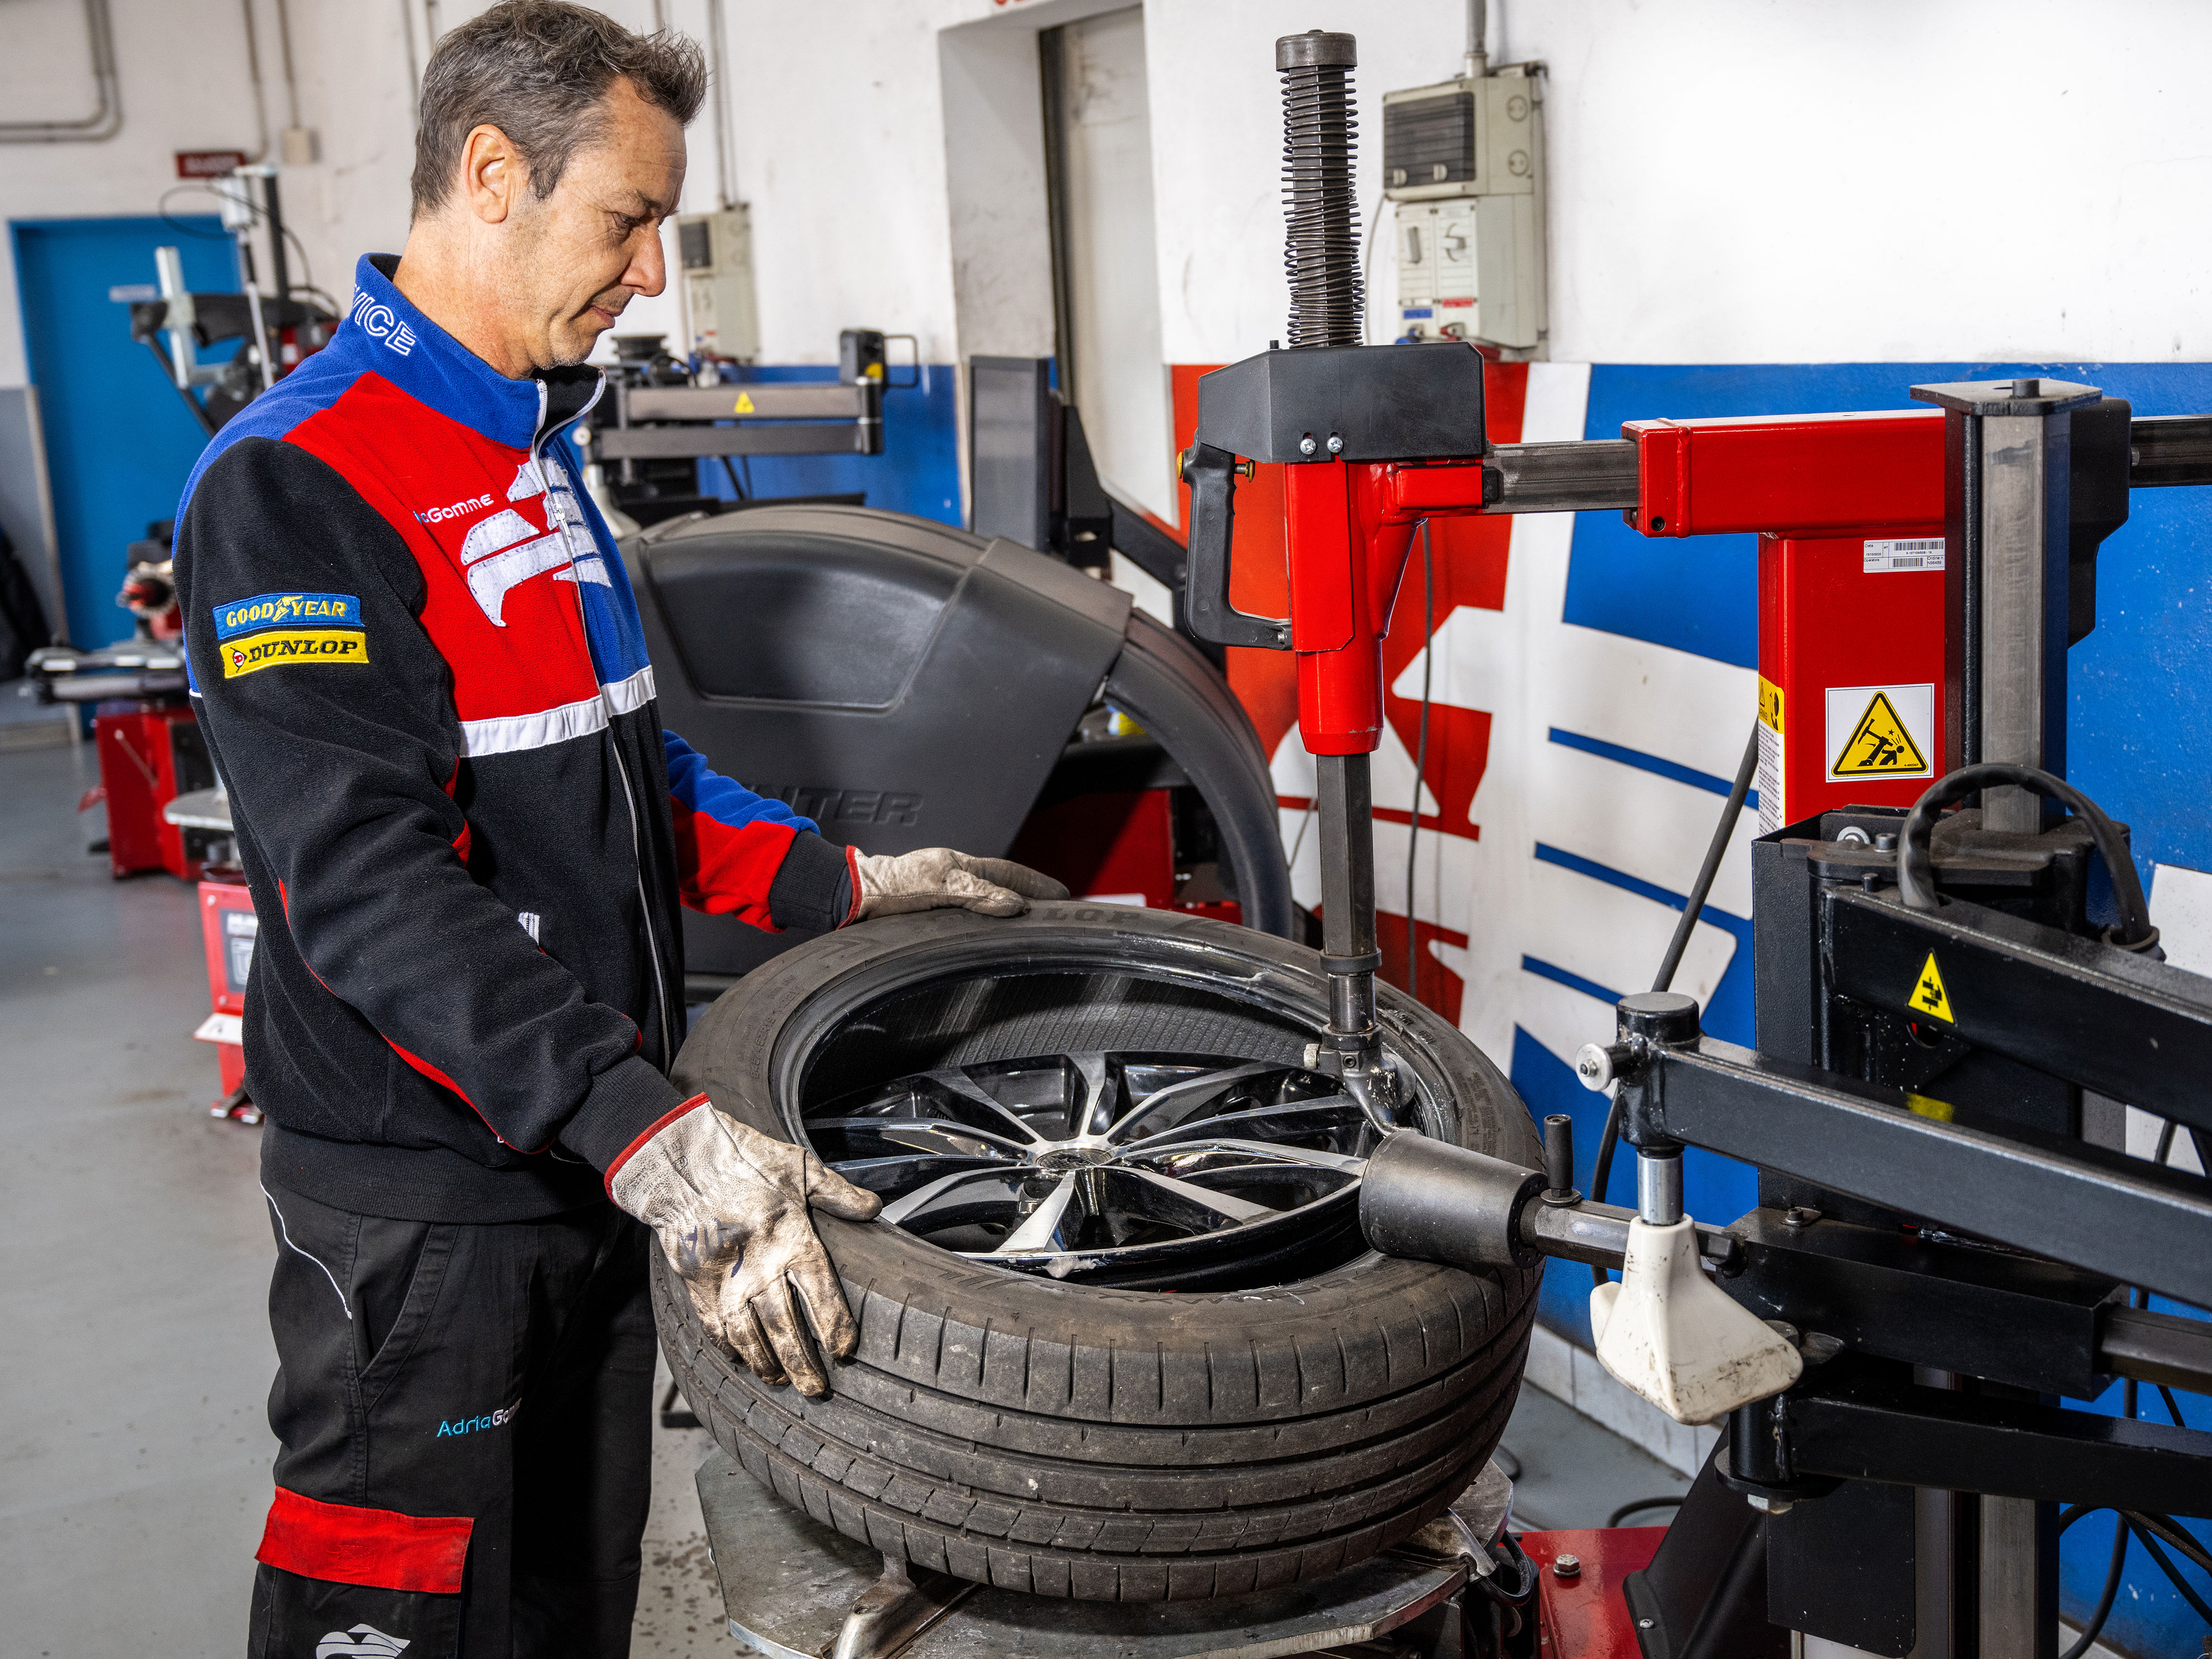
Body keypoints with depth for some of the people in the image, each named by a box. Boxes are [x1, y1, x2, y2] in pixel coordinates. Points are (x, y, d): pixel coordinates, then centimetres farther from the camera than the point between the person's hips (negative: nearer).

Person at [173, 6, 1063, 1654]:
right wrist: (648, 1133, -36)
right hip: (424, 1212, -8)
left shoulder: (536, 452, 13)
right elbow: (364, 878, -28)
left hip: (593, 1166, 9)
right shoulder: (296, 484, -18)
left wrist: (848, 884, 9)